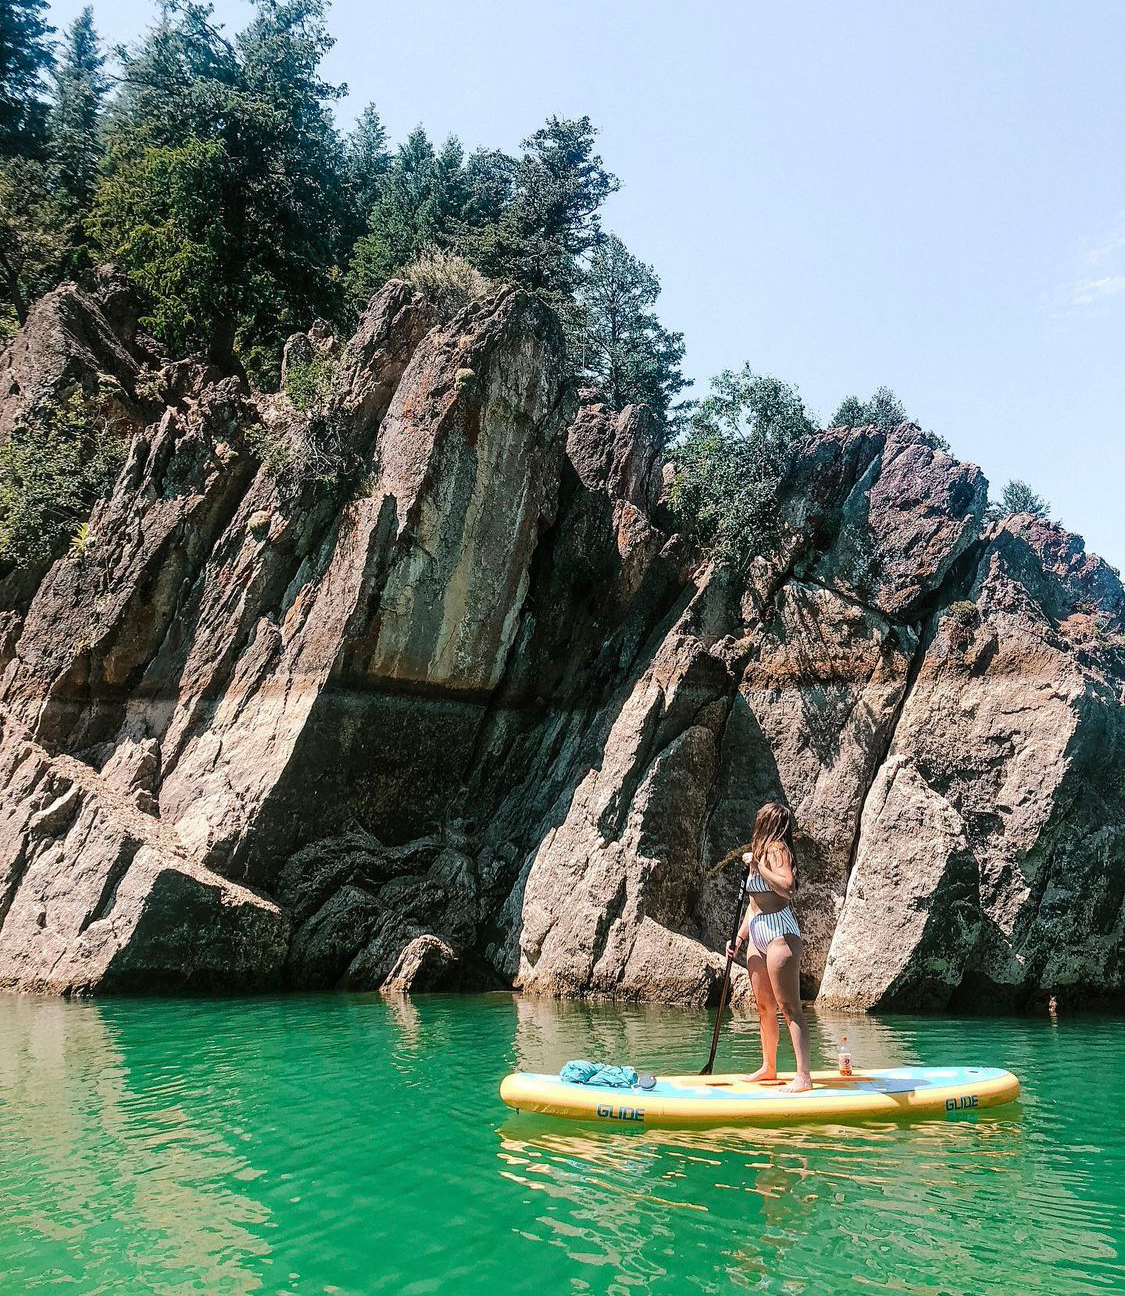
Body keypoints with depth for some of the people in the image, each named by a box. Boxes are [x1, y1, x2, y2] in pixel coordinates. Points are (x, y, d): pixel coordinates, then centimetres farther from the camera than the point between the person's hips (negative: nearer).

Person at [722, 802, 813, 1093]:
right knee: (764, 1006, 14)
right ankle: (769, 1067, 25)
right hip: (757, 937, 9)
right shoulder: (760, 851, 17)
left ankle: (804, 1076, -8)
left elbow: (788, 888, -25)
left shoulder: (777, 849, -8)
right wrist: (739, 938, 18)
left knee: (788, 1006, -9)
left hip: (779, 933, -9)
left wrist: (757, 865, -20)